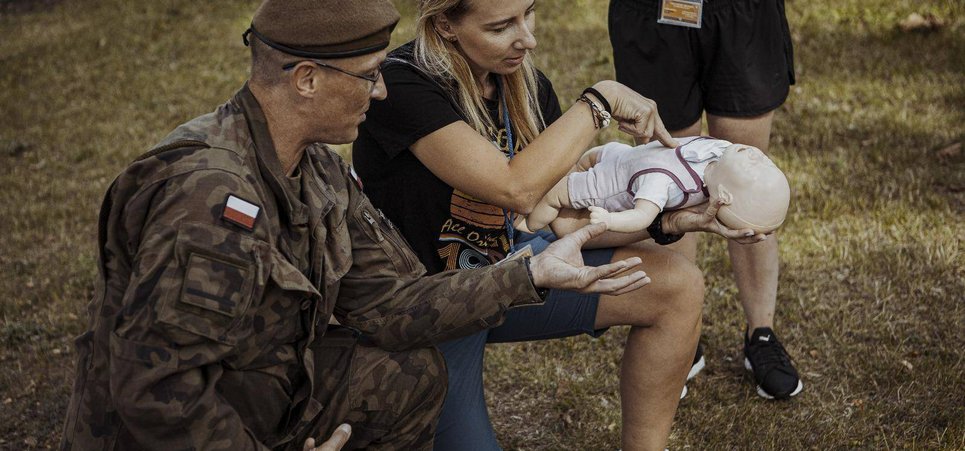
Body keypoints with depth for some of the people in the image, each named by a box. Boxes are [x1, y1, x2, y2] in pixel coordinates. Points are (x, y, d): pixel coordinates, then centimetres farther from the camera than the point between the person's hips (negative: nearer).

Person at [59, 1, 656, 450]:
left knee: (411, 372, 2)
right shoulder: (213, 195, -32)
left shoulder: (318, 168, -1)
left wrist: (532, 274, -5)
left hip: (265, 396, 9)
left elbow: (384, 301, -1)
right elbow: (153, 390, -32)